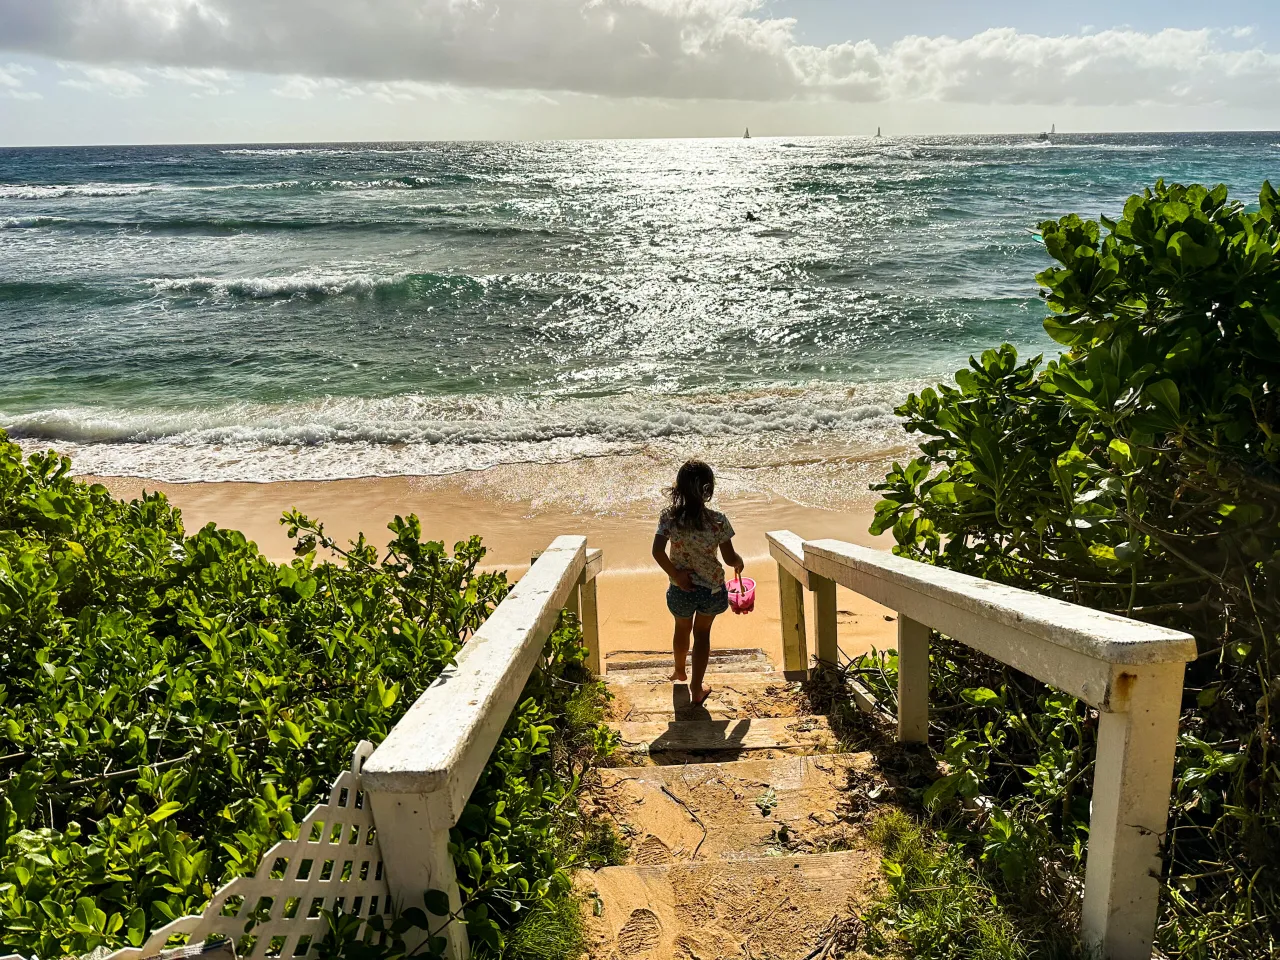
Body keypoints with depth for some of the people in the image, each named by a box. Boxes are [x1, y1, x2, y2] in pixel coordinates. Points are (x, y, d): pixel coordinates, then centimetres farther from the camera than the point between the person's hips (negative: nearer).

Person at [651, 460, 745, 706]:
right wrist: (739, 562, 10)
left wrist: (675, 574, -10)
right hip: (712, 588, -1)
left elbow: (657, 551, -23)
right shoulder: (717, 520, -17)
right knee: (702, 632, 21)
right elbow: (729, 558, -13)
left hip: (682, 589, 2)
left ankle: (679, 672, 55)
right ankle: (696, 689, 27)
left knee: (682, 629, 29)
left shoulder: (669, 516, -15)